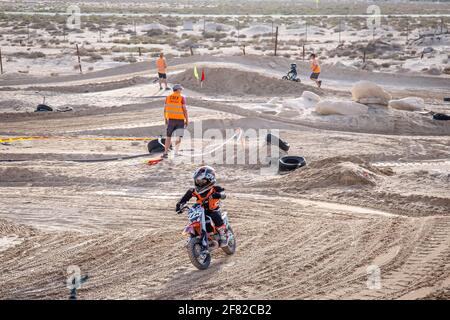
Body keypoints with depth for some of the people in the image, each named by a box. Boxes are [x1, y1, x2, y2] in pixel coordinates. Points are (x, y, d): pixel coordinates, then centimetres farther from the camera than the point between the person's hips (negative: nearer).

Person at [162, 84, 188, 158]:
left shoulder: (168, 97, 3)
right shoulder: (182, 98, -7)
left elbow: (165, 109, 5)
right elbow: (184, 110, -10)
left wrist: (165, 120, 15)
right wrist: (187, 120, -3)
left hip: (171, 119, 3)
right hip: (180, 119, -3)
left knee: (168, 137, 10)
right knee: (179, 137, 8)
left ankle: (166, 153, 6)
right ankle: (176, 152, 0)